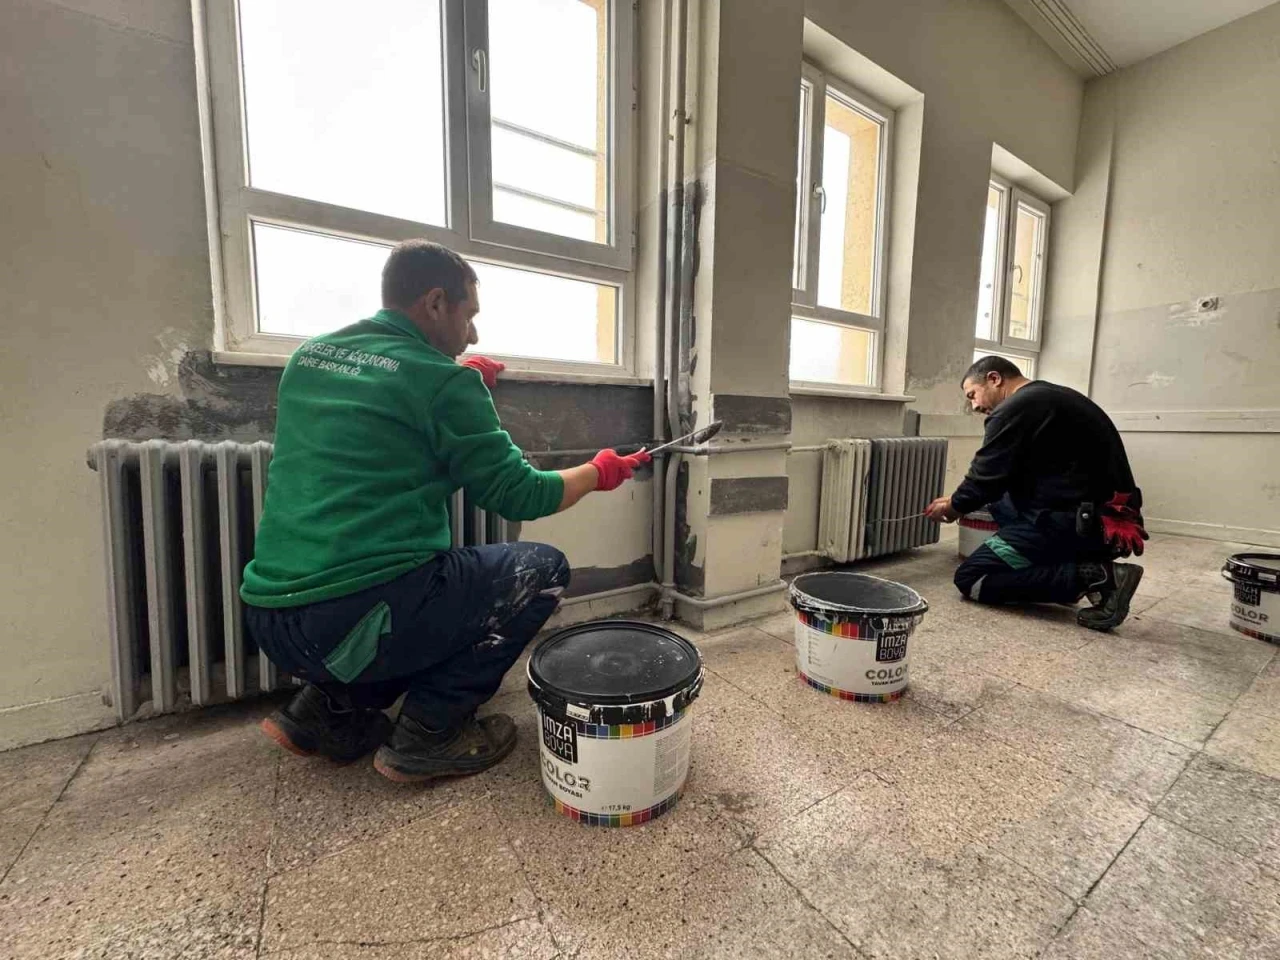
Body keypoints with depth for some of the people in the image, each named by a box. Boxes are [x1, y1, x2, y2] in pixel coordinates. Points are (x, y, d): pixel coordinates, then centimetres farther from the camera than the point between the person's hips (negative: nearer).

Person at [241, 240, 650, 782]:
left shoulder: (309, 357, 11)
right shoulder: (442, 380, -10)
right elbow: (519, 496, -6)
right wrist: (599, 472, 10)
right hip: (352, 621, -8)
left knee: (443, 575, 29)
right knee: (541, 569, 5)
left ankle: (328, 710, 18)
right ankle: (427, 733, 6)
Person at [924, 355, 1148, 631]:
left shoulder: (1014, 409, -12)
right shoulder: (1054, 396, 17)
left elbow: (986, 479, -10)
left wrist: (953, 506, 9)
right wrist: (958, 502, 26)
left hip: (1072, 523, -10)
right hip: (1104, 520, 10)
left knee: (970, 579, -5)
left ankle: (1092, 576, -9)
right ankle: (1058, 568, 12)